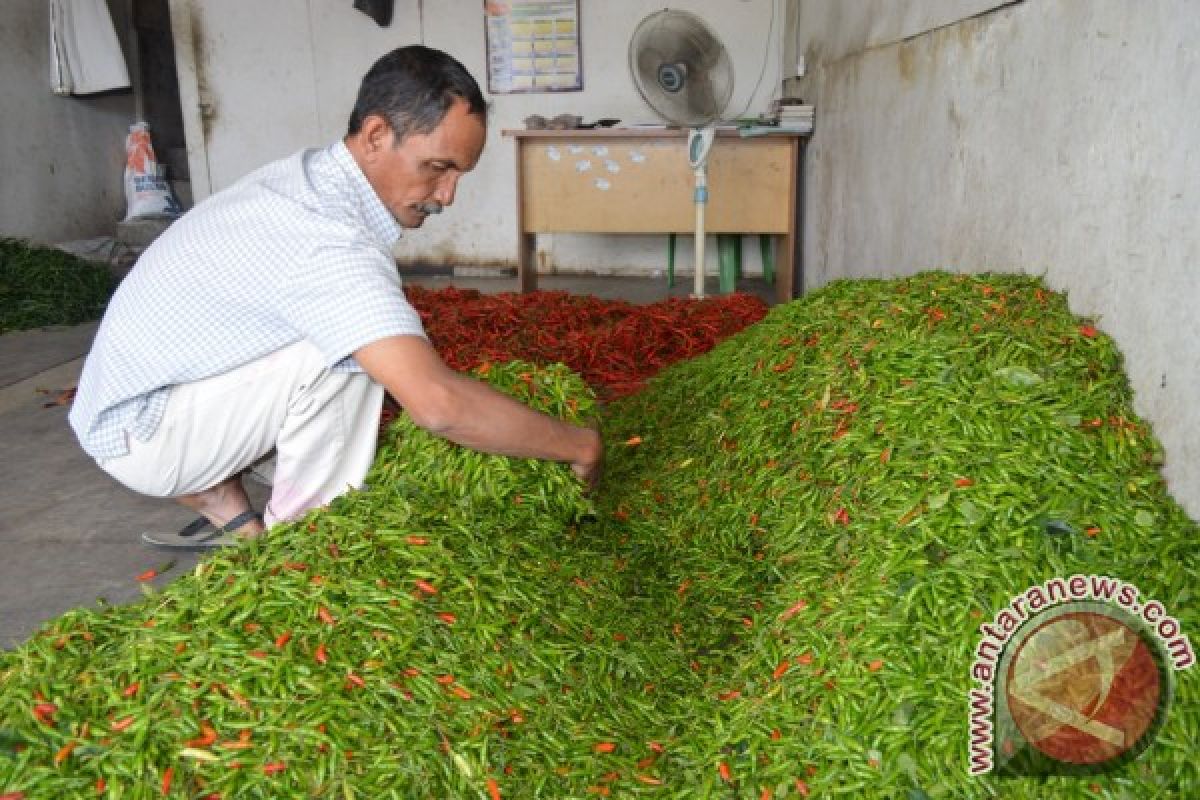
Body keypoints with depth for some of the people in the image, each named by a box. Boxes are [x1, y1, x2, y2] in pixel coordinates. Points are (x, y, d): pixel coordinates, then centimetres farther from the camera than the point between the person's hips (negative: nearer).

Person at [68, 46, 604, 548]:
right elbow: (439, 404, -38)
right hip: (137, 433, -9)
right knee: (344, 358, -24)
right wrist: (580, 446, -26)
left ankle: (227, 511, 5)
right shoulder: (326, 238, -30)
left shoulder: (312, 179, -1)